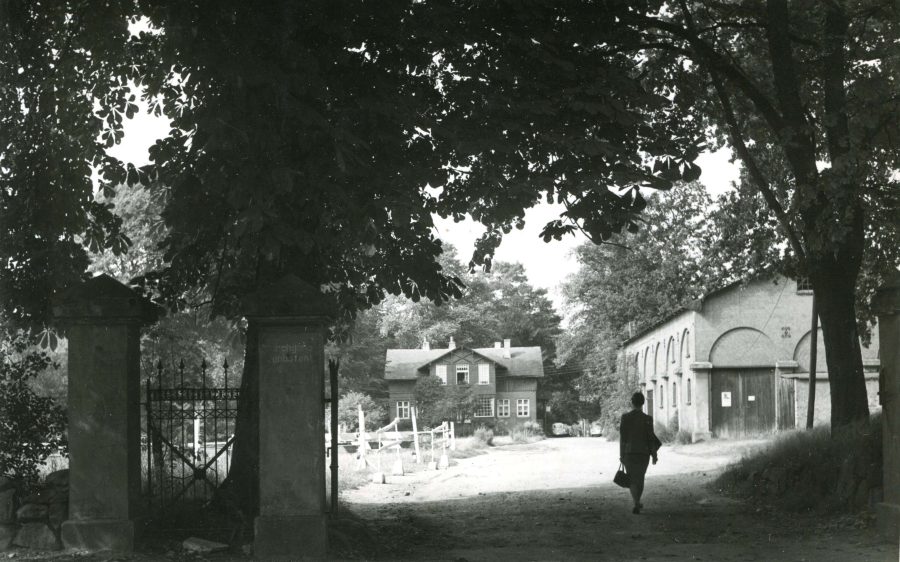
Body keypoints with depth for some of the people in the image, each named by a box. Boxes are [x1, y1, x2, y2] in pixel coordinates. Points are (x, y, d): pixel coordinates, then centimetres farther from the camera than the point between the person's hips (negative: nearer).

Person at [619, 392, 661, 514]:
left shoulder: (625, 417, -6)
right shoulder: (647, 419, -5)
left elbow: (622, 437, -3)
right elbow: (651, 438, -3)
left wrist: (621, 454, 3)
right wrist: (654, 454, 5)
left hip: (629, 453, -1)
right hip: (643, 452, 1)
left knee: (632, 479, 2)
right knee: (640, 477, 17)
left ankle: (636, 504, -17)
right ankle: (637, 502, 28)